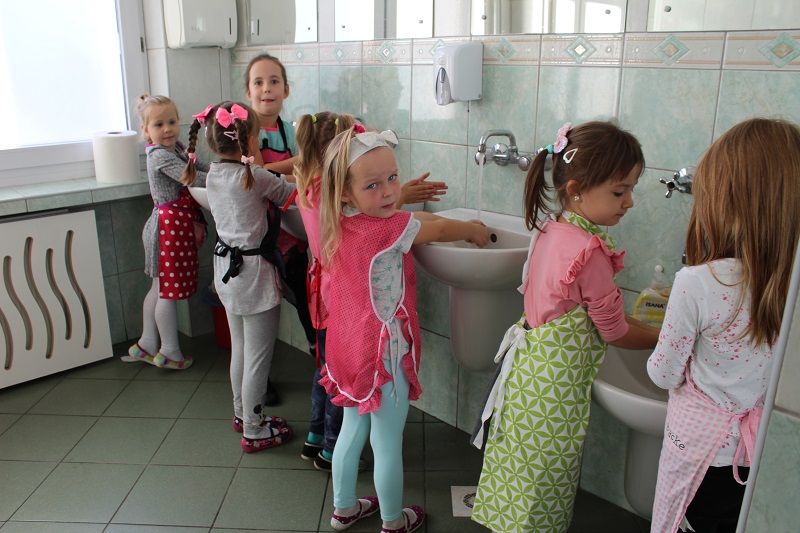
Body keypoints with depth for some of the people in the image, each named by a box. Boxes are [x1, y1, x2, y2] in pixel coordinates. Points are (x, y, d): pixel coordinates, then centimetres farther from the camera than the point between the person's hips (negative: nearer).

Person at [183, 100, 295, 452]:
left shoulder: (213, 175, 3)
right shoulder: (253, 176, -19)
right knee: (258, 357, 4)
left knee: (239, 349, 22)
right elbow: (290, 193, -7)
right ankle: (255, 432, 17)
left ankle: (242, 414, 38)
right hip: (254, 271, -8)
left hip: (226, 268, 8)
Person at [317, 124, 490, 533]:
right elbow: (440, 230, -7)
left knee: (352, 431, 24)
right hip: (384, 354, -8)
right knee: (388, 446, 11)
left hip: (349, 350, 8)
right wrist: (475, 231, 8)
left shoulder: (342, 223, -2)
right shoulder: (389, 229, -23)